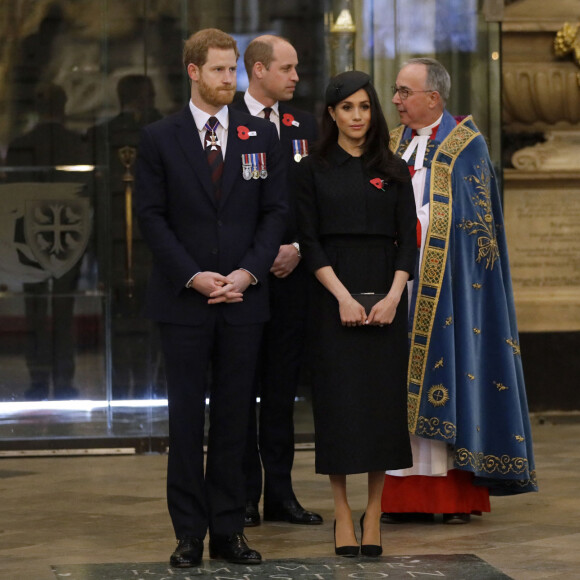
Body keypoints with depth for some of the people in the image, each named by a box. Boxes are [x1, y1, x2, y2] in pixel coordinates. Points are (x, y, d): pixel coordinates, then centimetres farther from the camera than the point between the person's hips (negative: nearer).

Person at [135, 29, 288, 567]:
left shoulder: (261, 135, 8)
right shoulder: (159, 138, 2)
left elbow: (275, 211, 6)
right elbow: (152, 217, -2)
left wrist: (249, 272, -8)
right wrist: (192, 277, -11)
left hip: (243, 299, 2)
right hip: (182, 300, -2)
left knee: (233, 417, 5)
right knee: (186, 417, 1)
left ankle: (228, 529, 11)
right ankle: (189, 533, 7)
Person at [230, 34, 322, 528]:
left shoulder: (304, 126, 11)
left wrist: (297, 248, -4)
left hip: (291, 271, 4)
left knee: (283, 389, 7)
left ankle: (280, 492, 12)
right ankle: (243, 495, 7)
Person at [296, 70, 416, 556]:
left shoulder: (394, 171, 9)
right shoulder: (315, 170, 4)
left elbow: (408, 241, 4)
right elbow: (310, 242, -2)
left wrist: (392, 296, -10)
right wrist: (343, 297, -13)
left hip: (385, 298, 2)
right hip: (334, 296, -2)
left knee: (383, 398, -1)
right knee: (339, 401, -3)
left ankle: (374, 515, 6)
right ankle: (343, 516, 2)